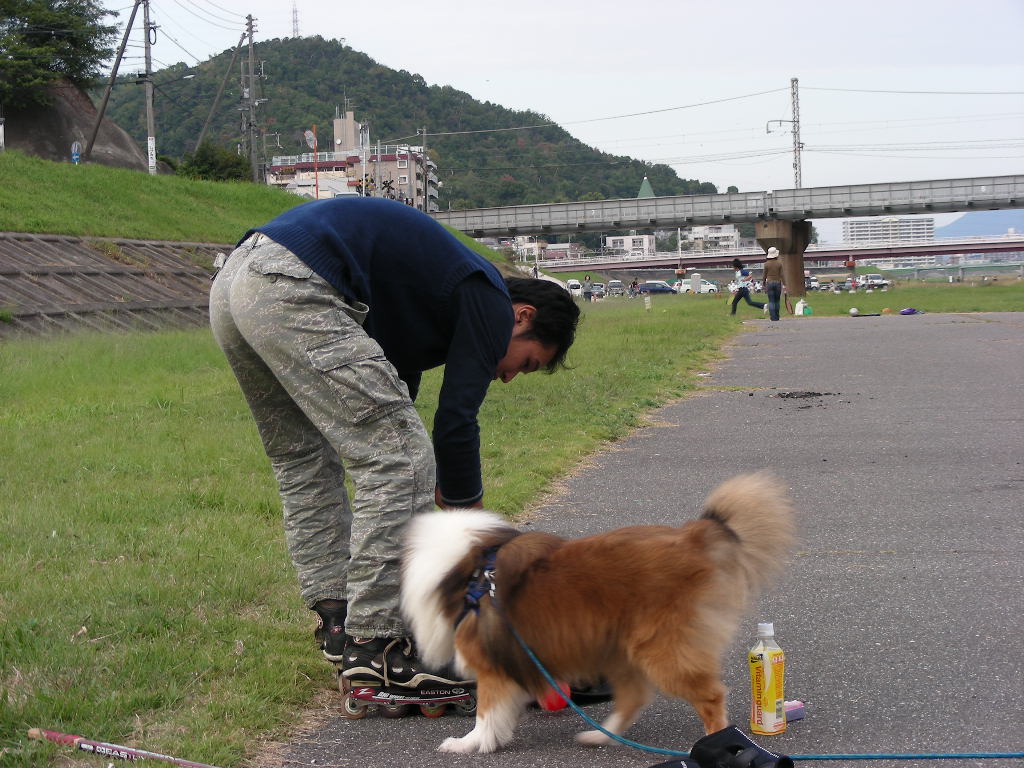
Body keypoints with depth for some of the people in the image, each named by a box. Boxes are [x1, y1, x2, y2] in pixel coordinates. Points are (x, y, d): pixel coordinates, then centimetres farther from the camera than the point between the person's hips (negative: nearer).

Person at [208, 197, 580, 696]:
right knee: (400, 458, -4)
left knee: (304, 462, 23)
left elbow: (382, 432, 35)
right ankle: (373, 641, 0)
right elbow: (455, 426, 1)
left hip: (231, 283, 10)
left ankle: (336, 619, 25)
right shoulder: (489, 304, 6)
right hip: (292, 291, -10)